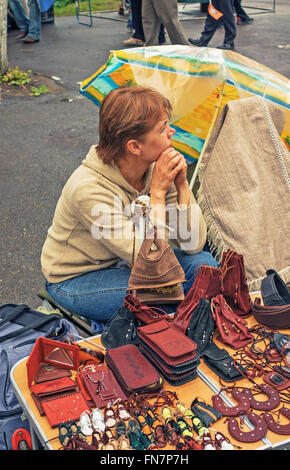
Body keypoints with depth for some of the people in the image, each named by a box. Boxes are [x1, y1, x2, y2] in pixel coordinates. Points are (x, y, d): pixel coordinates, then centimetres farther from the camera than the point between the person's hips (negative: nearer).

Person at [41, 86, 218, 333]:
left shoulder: (156, 168, -13)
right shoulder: (89, 188, -32)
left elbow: (192, 244, -12)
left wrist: (181, 184, -23)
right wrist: (158, 191, -31)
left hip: (124, 263, 6)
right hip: (75, 280, -6)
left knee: (203, 263, -14)